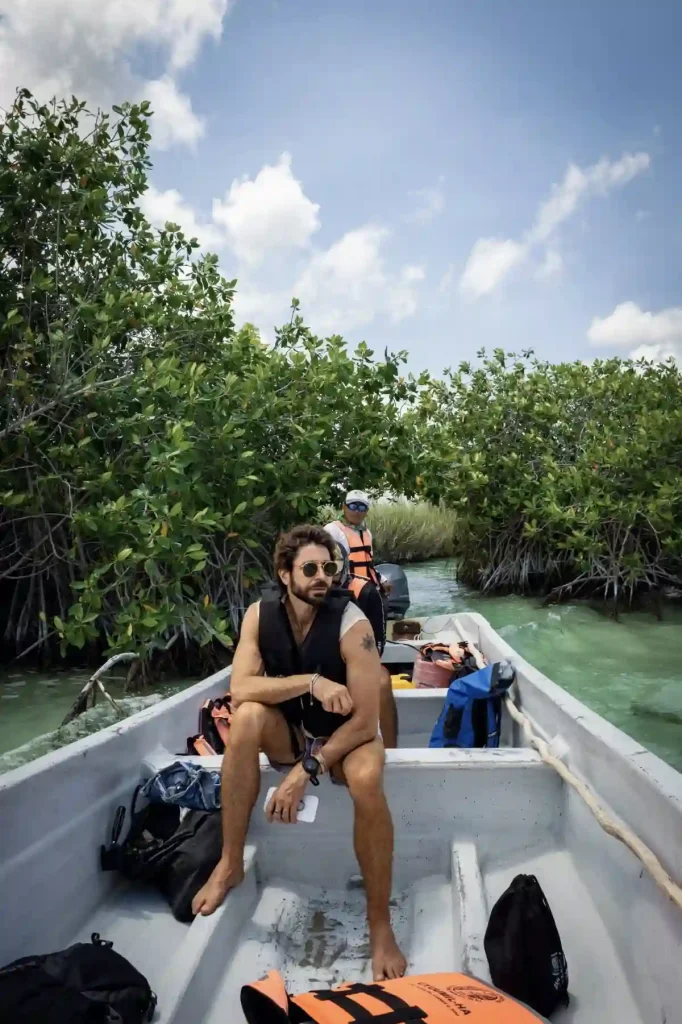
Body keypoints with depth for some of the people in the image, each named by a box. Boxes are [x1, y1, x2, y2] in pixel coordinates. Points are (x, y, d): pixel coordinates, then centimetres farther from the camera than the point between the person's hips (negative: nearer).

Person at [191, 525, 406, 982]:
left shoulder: (352, 623, -24)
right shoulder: (261, 614, -14)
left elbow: (365, 721, -25)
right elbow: (240, 687, -25)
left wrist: (306, 771, -29)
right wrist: (310, 682, -35)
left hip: (345, 734, -3)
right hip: (288, 733, 3)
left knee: (367, 782, -35)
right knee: (247, 716, -29)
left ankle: (380, 923, -13)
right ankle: (231, 863, -15)